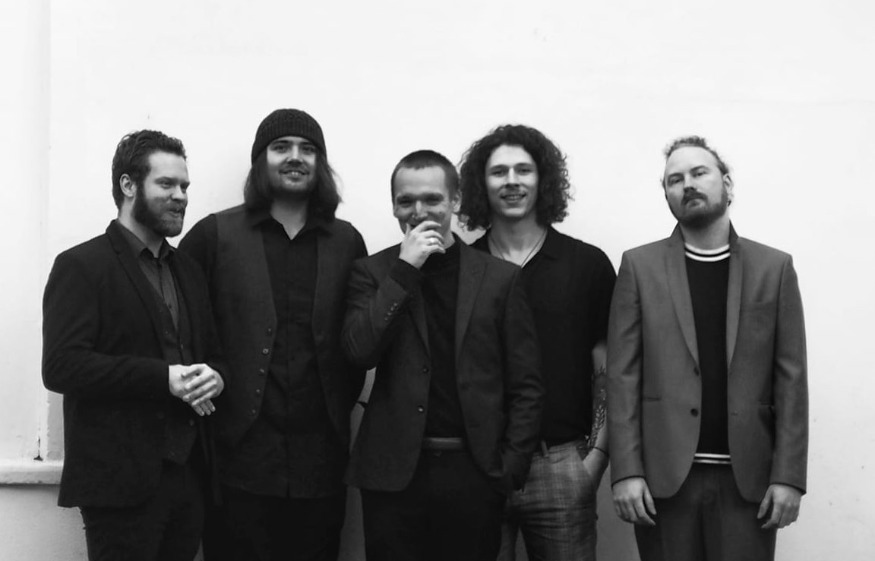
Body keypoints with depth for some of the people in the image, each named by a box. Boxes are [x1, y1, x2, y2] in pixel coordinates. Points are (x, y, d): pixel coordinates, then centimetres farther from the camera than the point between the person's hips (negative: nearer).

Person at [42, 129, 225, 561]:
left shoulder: (187, 270, 18)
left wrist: (212, 378, -4)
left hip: (188, 474, 6)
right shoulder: (81, 266, -5)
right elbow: (60, 366, -15)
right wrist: (164, 378, -20)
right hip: (120, 480, -6)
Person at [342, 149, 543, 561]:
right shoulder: (372, 272, 6)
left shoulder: (500, 277, 5)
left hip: (475, 473, 0)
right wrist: (404, 271, -11)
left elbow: (525, 385, 5)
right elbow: (359, 352, -9)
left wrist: (511, 468, -3)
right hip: (394, 472, 0)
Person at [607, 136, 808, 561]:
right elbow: (623, 376, 0)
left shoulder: (774, 268, 7)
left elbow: (790, 378, 3)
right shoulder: (639, 267, 5)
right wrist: (626, 471, -8)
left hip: (748, 477, 0)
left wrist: (788, 475, -5)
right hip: (664, 475, 0)